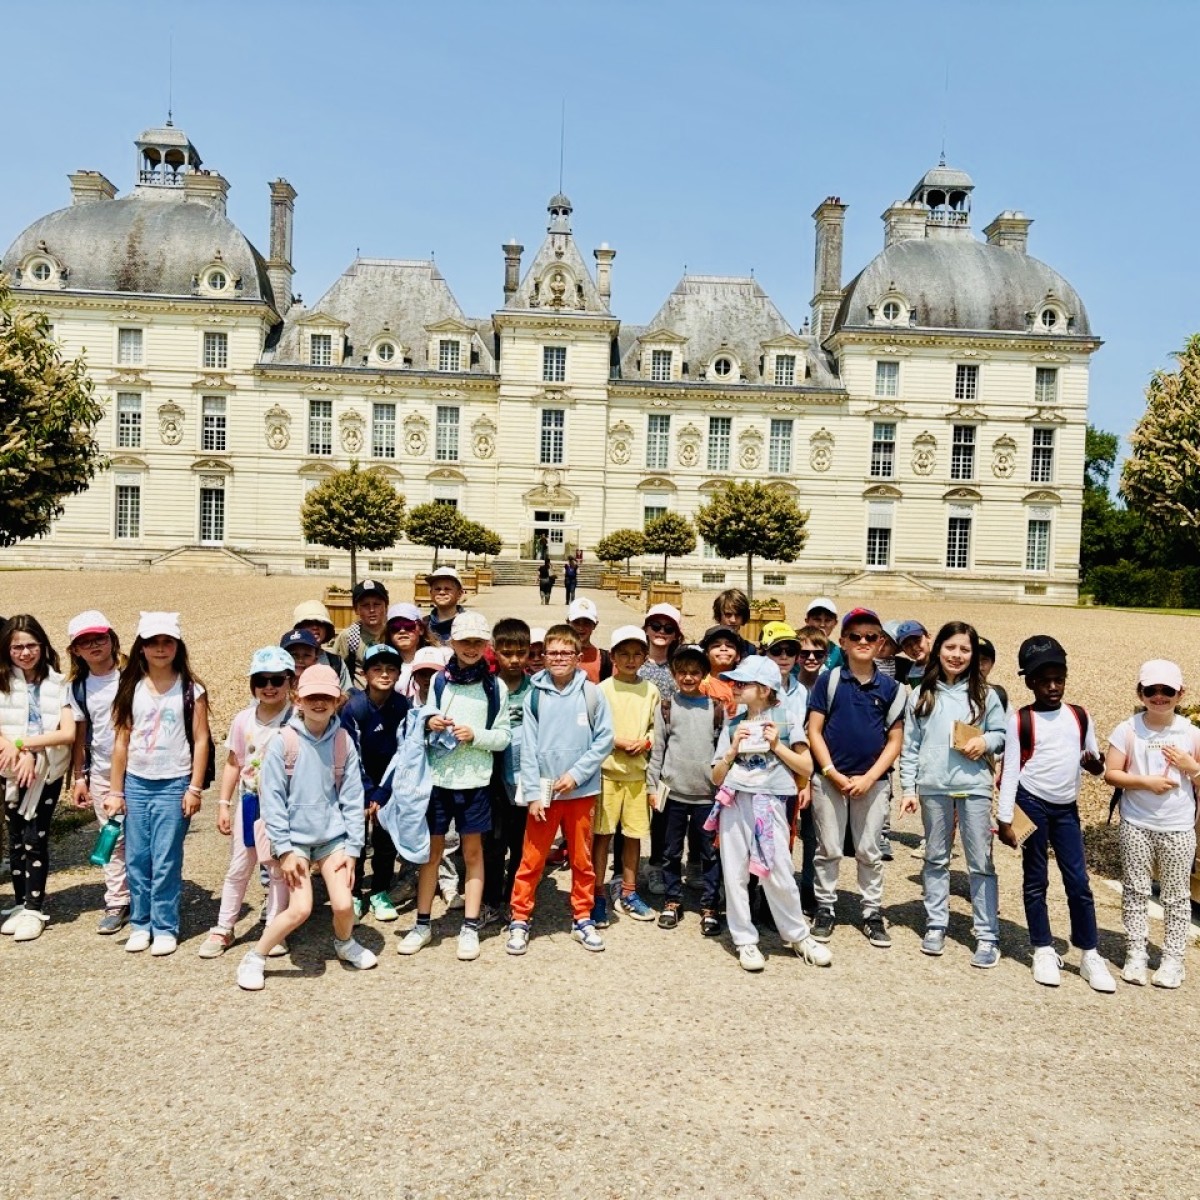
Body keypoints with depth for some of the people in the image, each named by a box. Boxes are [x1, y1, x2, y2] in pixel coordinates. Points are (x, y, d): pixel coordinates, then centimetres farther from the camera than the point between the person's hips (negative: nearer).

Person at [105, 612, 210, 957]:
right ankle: (141, 923, 23)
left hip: (173, 785, -3)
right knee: (136, 859, 9)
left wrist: (195, 789, -7)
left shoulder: (191, 690, -4)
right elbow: (122, 741, 7)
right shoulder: (131, 689, 5)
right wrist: (116, 790, 6)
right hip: (136, 783, 3)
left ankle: (165, 927, 12)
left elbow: (201, 741, -4)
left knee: (166, 861, 0)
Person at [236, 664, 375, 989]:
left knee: (343, 904, -4)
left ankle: (344, 943, 30)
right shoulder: (284, 741, -11)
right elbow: (272, 799, -9)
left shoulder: (343, 741, -4)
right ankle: (254, 959, 14)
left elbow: (352, 798, -1)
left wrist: (352, 848, -3)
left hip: (333, 836, 2)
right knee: (300, 909, -11)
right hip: (296, 838, -2)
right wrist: (284, 849, -12)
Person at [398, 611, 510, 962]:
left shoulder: (495, 686, -1)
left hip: (474, 780, -1)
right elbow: (423, 726, 9)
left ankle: (470, 927, 18)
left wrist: (475, 735, -16)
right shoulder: (438, 680, 2)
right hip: (437, 778, 1)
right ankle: (423, 923, 23)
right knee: (431, 850, 10)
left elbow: (502, 737, 0)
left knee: (473, 851, 9)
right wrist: (429, 725, -12)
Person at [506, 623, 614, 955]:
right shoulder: (535, 695, -2)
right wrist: (533, 794, -9)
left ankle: (583, 919, 26)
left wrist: (576, 774, -11)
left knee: (582, 859, 12)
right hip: (544, 792, 0)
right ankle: (520, 921, 18)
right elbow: (528, 748, -4)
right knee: (531, 860, 5)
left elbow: (604, 740, -4)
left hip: (581, 791, 1)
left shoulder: (591, 693, -3)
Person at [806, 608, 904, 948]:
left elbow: (895, 740, 1)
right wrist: (832, 773, -11)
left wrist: (869, 778, -9)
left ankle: (873, 913, 24)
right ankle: (825, 909, 23)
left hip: (872, 781, 1)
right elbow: (814, 731, -3)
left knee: (869, 851, 12)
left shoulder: (890, 688, 1)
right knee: (828, 849, 9)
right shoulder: (828, 680, -3)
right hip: (829, 778, -1)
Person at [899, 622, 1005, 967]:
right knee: (936, 859, 13)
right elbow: (910, 746, 4)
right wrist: (908, 788, 1)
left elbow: (1002, 734, 8)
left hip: (975, 786, -1)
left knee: (981, 863, 2)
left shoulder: (985, 695, 2)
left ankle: (987, 936, 10)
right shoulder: (921, 696, 3)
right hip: (933, 787, 1)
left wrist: (985, 742, -14)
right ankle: (935, 925, 24)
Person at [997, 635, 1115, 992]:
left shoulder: (1080, 716, 4)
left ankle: (1090, 955, 16)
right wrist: (1005, 819, -11)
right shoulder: (1020, 720, -7)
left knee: (1079, 882, 5)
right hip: (1031, 805, -3)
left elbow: (1094, 765, 11)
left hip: (1067, 808, 3)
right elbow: (1010, 771, -7)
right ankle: (1044, 951, 17)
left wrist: (1094, 763, -14)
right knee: (1035, 880, 6)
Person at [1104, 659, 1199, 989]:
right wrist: (1146, 781, -17)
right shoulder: (1128, 729, -5)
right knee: (1135, 891, 6)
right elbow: (1111, 773, -5)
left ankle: (1172, 959, 17)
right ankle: (1136, 954, 16)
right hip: (1136, 825, 0)